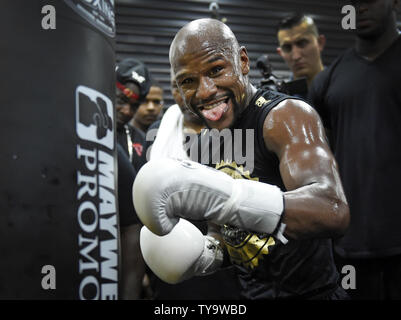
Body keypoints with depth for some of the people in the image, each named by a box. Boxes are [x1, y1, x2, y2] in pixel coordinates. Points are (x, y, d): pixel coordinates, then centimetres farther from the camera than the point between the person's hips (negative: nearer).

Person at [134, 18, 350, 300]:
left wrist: (223, 196, -49)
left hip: (311, 291, -7)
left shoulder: (286, 116, -20)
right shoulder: (212, 143, 4)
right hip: (251, 292, 7)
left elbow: (333, 211, -37)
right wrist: (208, 254, -6)